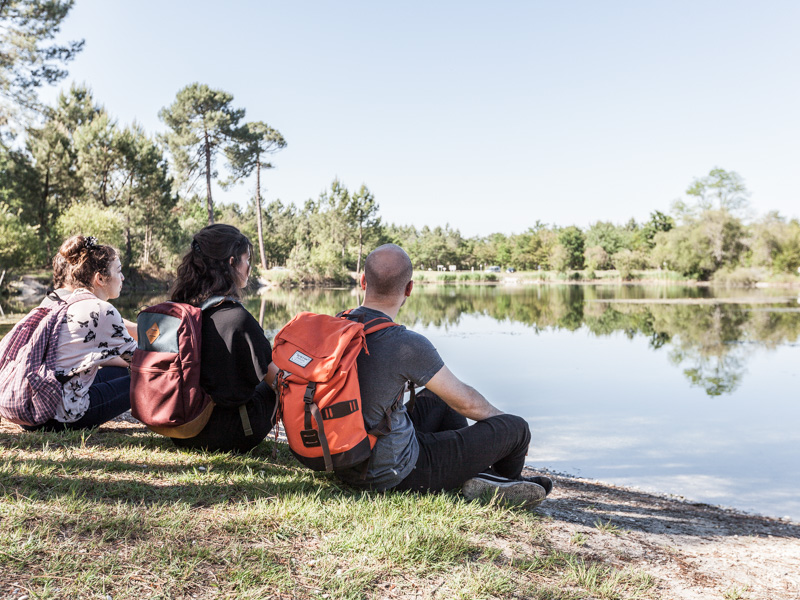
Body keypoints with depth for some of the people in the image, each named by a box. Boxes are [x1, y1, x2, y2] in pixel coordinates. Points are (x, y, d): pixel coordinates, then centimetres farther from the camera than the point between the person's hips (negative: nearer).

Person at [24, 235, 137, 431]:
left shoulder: (50, 301, 12)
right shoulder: (101, 311, -12)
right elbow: (134, 354, 3)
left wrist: (125, 363, 29)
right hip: (61, 417, -8)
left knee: (122, 370, 22)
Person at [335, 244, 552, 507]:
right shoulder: (408, 345, -26)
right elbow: (465, 402, -11)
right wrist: (503, 418, 12)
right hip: (394, 473, -8)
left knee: (436, 398, 28)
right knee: (516, 427, 3)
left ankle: (479, 470, 30)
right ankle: (501, 479, 36)